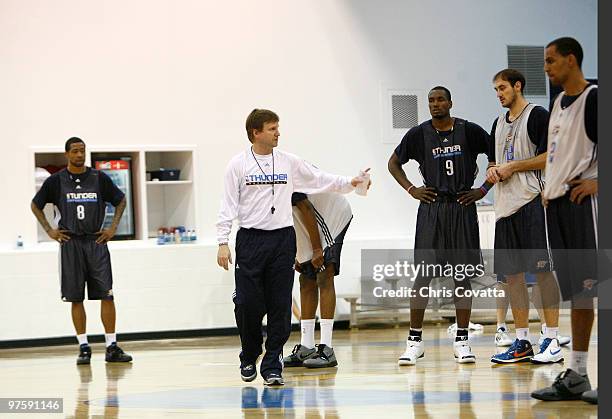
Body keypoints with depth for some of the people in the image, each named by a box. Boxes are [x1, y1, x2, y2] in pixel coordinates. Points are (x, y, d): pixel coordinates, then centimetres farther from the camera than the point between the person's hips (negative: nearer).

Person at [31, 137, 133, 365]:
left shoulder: (99, 178, 3)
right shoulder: (56, 181, 2)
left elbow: (120, 200, 15)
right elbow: (36, 205, 13)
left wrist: (113, 227, 6)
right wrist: (49, 230, 4)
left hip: (96, 241, 0)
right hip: (70, 243, 0)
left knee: (106, 295, -5)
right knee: (76, 298, 1)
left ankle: (112, 347, -2)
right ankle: (84, 347, 8)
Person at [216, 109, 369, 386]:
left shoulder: (289, 162, 7)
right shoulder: (239, 164, 0)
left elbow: (319, 179, 10)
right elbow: (228, 205, -1)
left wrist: (349, 183, -5)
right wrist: (223, 243, -6)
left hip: (282, 239, 2)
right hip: (250, 240, -2)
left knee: (280, 306, 0)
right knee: (248, 304, -3)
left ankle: (272, 366, 5)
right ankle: (249, 358, 21)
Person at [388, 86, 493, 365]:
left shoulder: (469, 131, 0)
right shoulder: (419, 134, 2)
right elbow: (394, 163, 15)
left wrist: (484, 189, 0)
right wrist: (411, 190, 4)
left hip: (462, 207, 0)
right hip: (431, 208, 0)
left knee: (462, 276, 3)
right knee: (423, 275, -4)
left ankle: (461, 341, 9)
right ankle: (415, 341, 2)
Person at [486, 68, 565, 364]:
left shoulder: (538, 115, -4)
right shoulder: (499, 123, 20)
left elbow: (550, 157, -12)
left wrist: (511, 167, -12)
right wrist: (492, 170, 4)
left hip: (532, 201, -8)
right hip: (505, 205, 8)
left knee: (542, 269, -8)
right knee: (512, 274, 6)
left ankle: (553, 342, -7)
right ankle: (522, 342, 11)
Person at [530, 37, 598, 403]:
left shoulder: (593, 98, -9)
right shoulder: (559, 102, 17)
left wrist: (598, 181, -19)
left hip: (583, 200, -9)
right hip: (557, 203, 9)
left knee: (594, 287, -10)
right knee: (576, 291, 11)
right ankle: (576, 376, 14)